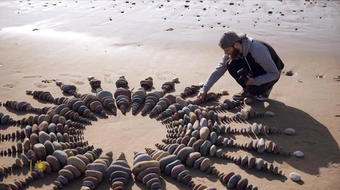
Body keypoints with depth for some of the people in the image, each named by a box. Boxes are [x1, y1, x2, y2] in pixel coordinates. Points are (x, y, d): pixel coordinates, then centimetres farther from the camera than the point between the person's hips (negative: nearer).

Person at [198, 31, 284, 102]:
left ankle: (266, 88, 2)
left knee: (253, 89, -33)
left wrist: (254, 81, -37)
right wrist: (205, 89, -15)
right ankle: (247, 90, 1)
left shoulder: (258, 51, -36)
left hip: (270, 75, -6)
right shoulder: (233, 51, -17)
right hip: (254, 69, 6)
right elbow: (219, 70, -10)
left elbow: (275, 74, -28)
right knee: (231, 66, -19)